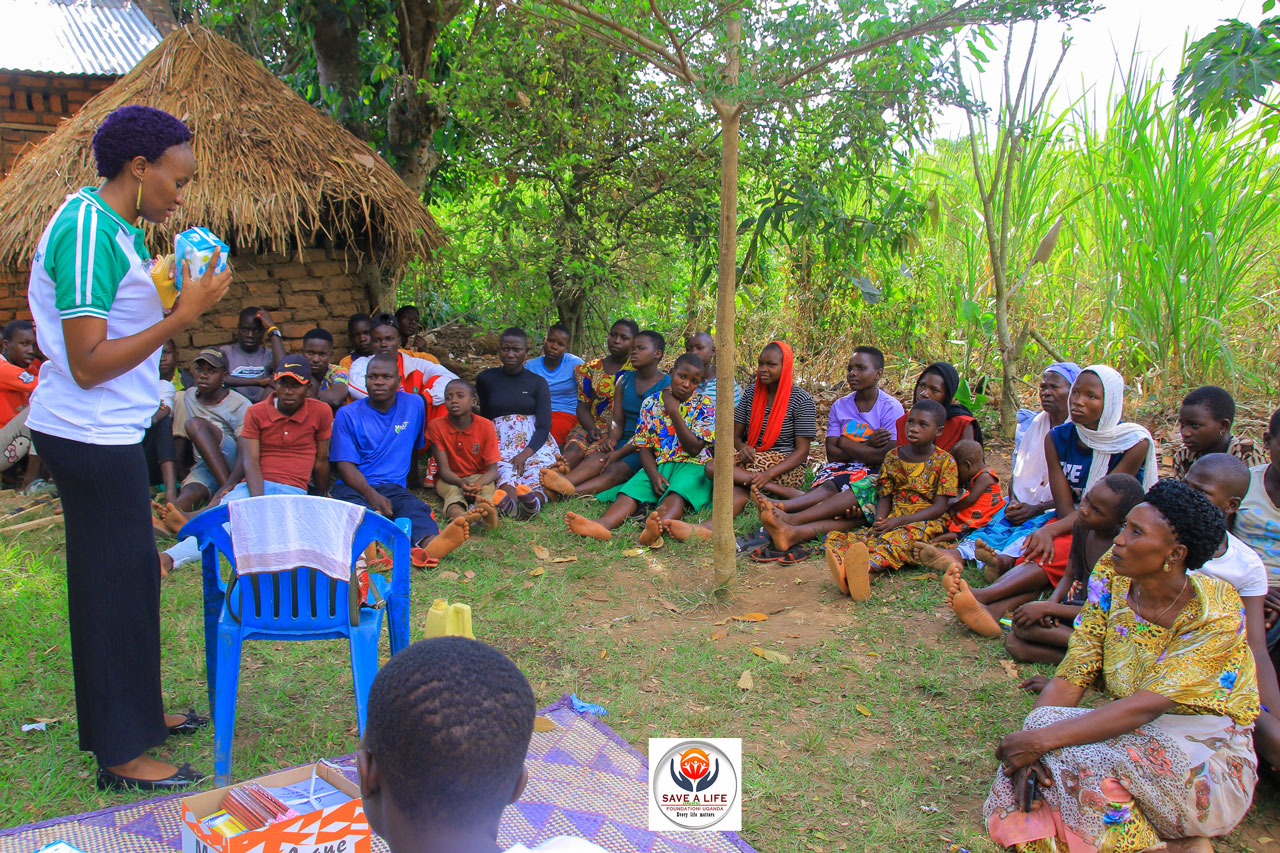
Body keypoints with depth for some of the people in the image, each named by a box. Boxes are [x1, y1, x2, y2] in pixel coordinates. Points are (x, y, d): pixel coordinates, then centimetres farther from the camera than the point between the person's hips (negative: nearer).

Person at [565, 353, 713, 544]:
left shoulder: (703, 405, 2)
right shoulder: (651, 403, 9)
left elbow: (695, 449, -7)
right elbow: (645, 447, 6)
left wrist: (674, 412, -11)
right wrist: (653, 474, -14)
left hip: (691, 465, -3)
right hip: (658, 465, 3)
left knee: (676, 495, -37)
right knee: (630, 490, -28)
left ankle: (659, 525, -69)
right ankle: (603, 525, -57)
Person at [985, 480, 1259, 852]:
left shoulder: (1217, 615, -19)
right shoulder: (1111, 580, -4)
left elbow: (1146, 706, -28)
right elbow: (1072, 677, -6)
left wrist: (1042, 739, -33)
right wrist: (1028, 741, -23)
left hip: (1208, 763, -5)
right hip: (1131, 735, 5)